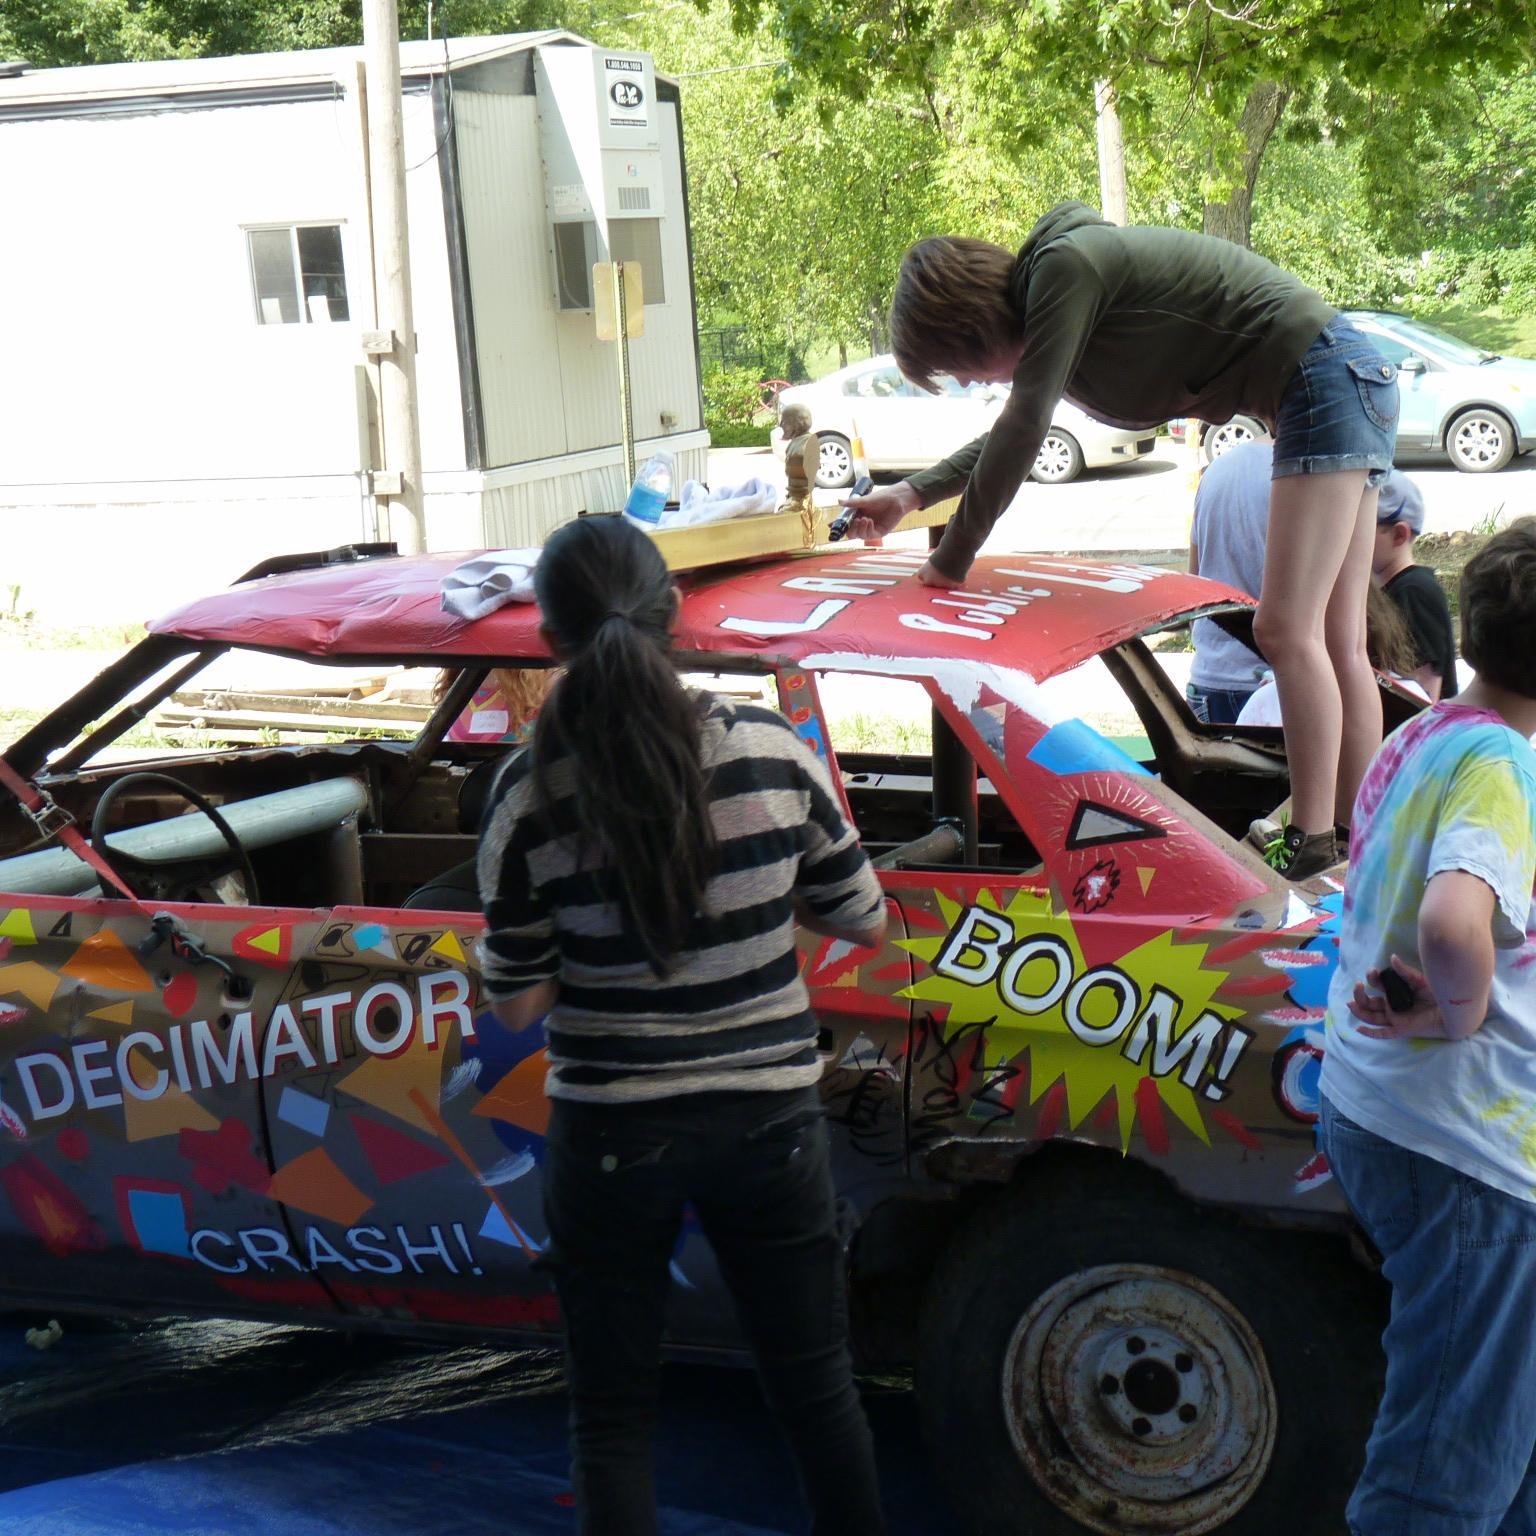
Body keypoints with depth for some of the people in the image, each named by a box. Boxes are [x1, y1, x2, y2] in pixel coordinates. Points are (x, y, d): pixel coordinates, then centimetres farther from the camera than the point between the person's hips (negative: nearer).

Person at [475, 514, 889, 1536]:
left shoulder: (531, 798, -13)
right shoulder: (773, 752, -10)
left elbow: (517, 1003, -5)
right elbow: (865, 922, 2)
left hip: (611, 1136, -1)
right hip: (768, 1120, 2)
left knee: (613, 1417, 15)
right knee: (818, 1384, 19)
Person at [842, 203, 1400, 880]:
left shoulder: (1066, 266, -17)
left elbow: (1022, 430, -18)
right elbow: (1013, 434, 26)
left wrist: (951, 559, -10)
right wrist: (912, 494, 19)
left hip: (1328, 378, -10)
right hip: (1352, 387, 10)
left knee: (1288, 630, -14)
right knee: (1335, 645, 9)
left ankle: (1313, 850, -14)